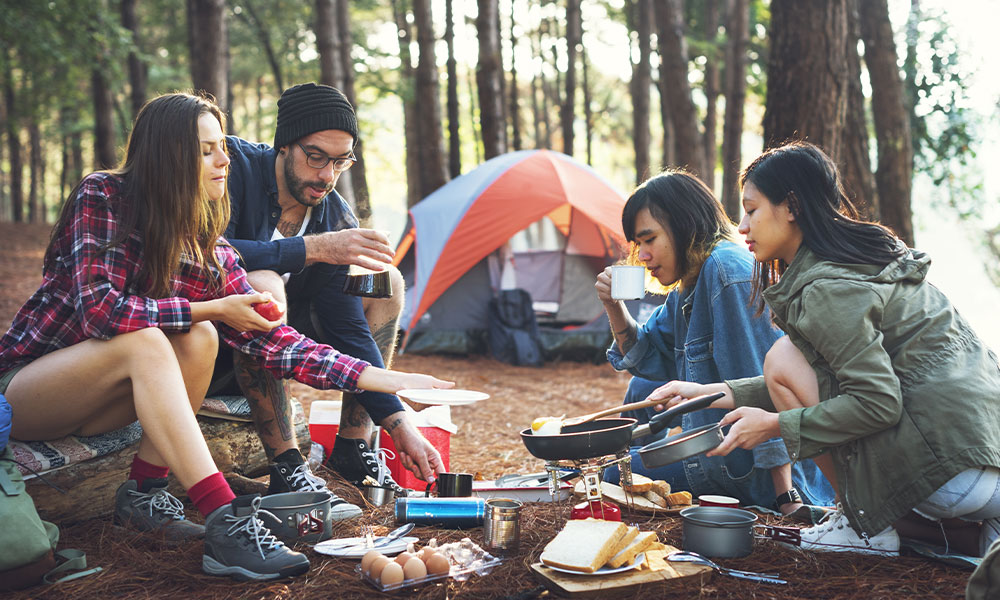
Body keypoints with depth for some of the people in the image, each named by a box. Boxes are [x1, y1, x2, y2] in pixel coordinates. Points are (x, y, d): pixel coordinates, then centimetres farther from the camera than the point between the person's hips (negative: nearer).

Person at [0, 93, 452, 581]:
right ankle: (224, 523, -40)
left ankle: (142, 493, -12)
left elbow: (271, 339, -9)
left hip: (91, 403, 5)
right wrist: (212, 308, -22)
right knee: (145, 342, -33)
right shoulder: (102, 197, -18)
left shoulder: (210, 251, -4)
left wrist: (380, 378, -18)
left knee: (200, 339, -21)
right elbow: (100, 310, -29)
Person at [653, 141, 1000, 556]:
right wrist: (708, 393, 18)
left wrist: (774, 424, -9)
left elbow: (877, 403, -19)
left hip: (954, 467, -10)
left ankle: (867, 525, 2)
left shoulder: (827, 289, -13)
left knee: (783, 358, -6)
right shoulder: (860, 256, 18)